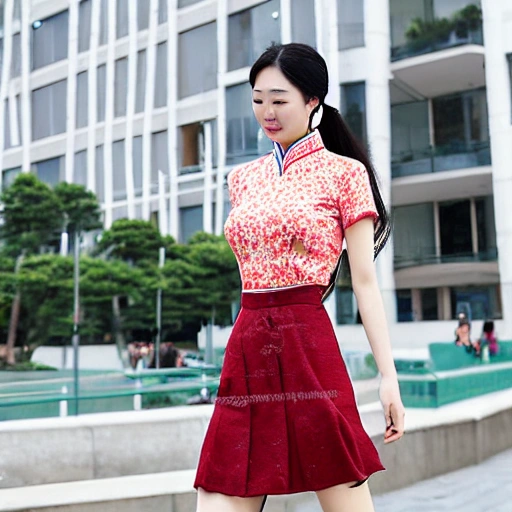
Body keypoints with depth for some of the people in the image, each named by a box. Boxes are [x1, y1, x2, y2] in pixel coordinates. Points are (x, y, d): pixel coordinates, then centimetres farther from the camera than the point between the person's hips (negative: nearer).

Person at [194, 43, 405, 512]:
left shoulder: (344, 172, 3)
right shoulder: (244, 178, 17)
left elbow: (364, 280, -2)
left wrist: (389, 375, -7)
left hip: (307, 345, -5)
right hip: (247, 348, 5)